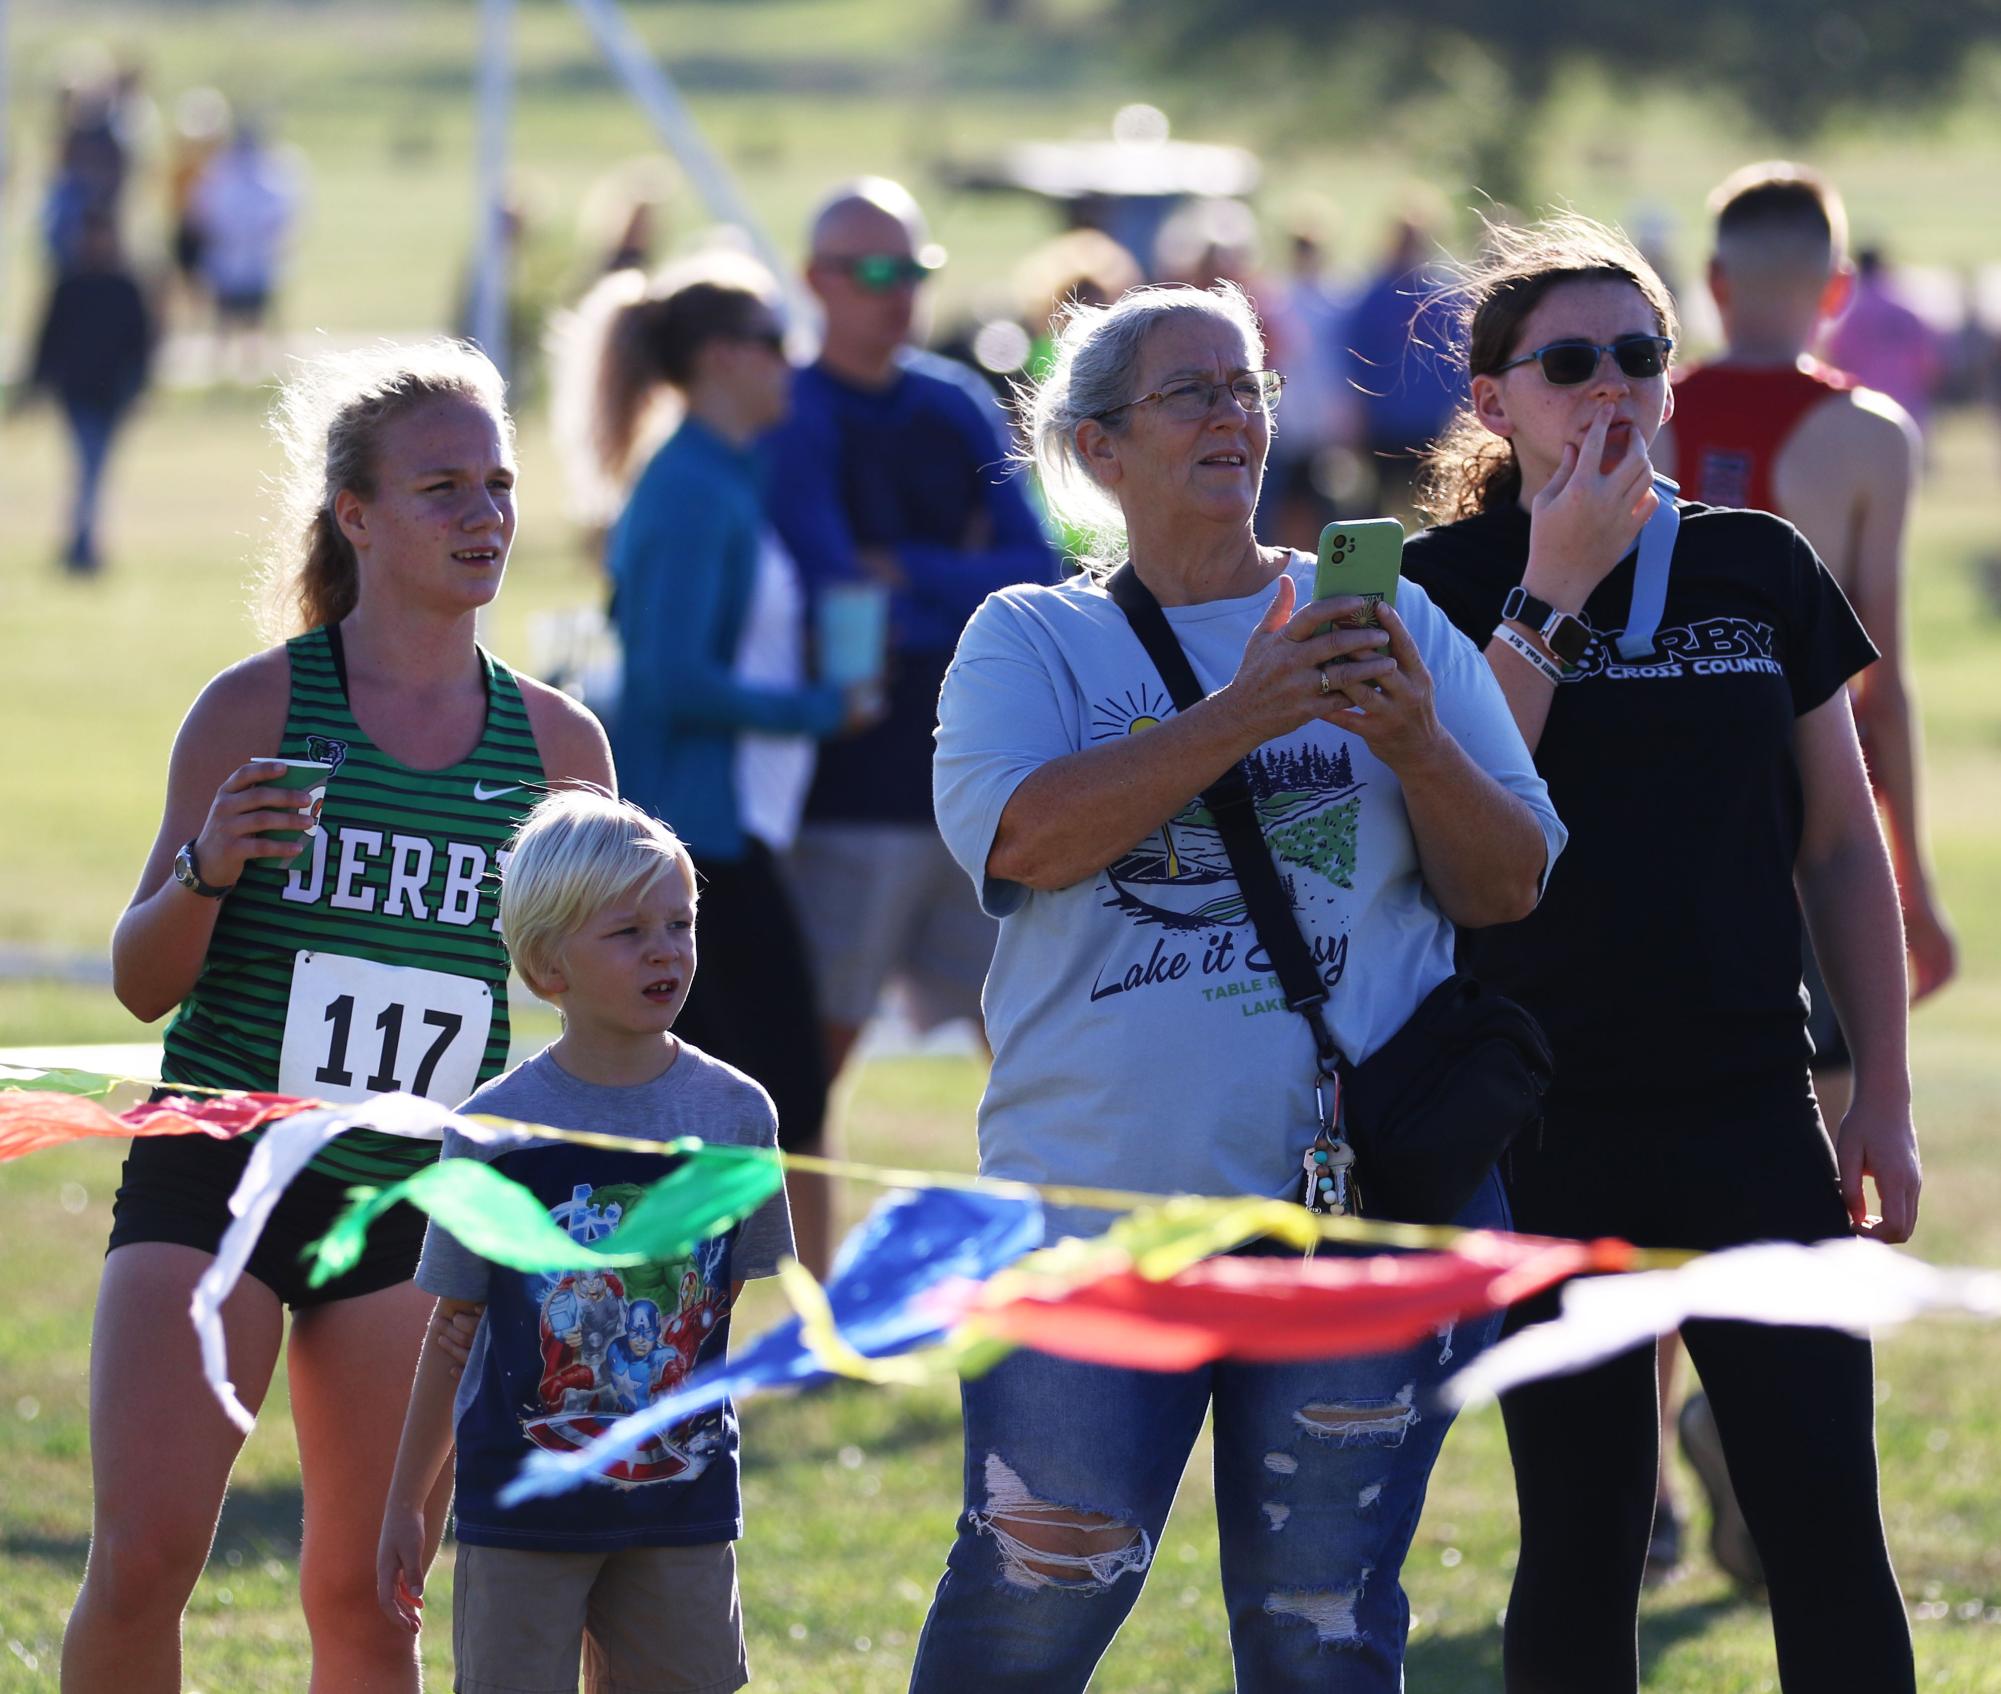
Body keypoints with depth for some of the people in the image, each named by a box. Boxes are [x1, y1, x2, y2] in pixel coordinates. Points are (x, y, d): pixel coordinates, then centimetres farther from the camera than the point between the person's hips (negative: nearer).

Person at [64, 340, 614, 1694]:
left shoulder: (553, 742, 5)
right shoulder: (258, 708, -4)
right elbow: (144, 982, 0)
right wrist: (205, 871, -18)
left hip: (416, 1206, 2)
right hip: (218, 1174, -2)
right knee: (141, 1560, -13)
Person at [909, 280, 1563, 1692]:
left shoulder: (1393, 628, 12)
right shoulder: (1030, 641, 8)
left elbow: (1509, 885, 7)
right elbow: (1020, 836, -12)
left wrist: (1416, 743, -13)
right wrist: (1239, 718, -19)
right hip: (1095, 1198, -1)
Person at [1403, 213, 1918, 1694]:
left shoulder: (1760, 569, 7)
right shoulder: (1447, 586, 0)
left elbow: (1844, 844, 11)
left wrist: (1884, 1099, 7)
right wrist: (1555, 589, -14)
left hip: (1752, 1116, 2)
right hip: (1550, 1133, -2)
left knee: (1829, 1527, -5)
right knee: (1583, 1539, 3)